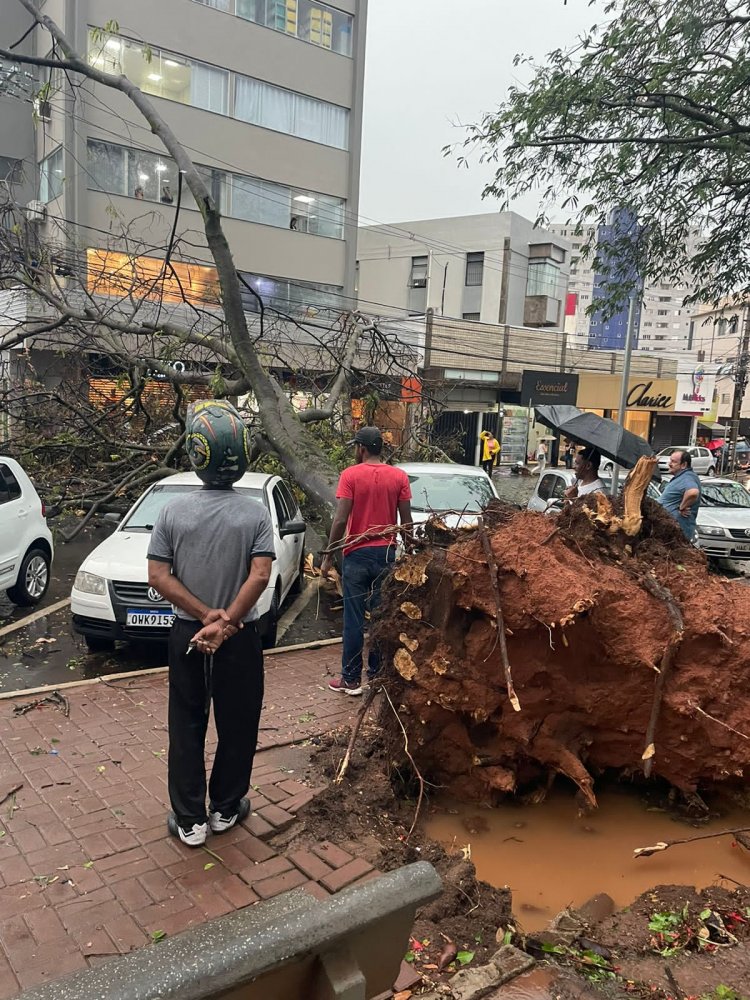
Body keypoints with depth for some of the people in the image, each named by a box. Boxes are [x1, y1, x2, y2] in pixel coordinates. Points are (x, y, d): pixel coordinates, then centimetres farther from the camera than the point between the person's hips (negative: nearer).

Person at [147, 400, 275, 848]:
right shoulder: (255, 514, -11)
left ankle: (190, 819, 22)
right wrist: (225, 622, -15)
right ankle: (225, 809, 29)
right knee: (237, 727, 16)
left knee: (187, 727, 14)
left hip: (187, 635, 2)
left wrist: (205, 615, -10)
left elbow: (159, 576, -9)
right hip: (240, 639, -1)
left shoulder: (174, 510, -7)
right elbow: (259, 577, -20)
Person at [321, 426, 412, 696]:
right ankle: (376, 673, 20)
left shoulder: (350, 475, -9)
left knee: (354, 619, 3)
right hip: (387, 553, 3)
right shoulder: (399, 477, 1)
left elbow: (340, 520, -13)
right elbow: (406, 522, 1)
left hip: (357, 554, -3)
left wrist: (328, 557, -5)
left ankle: (351, 679, 9)